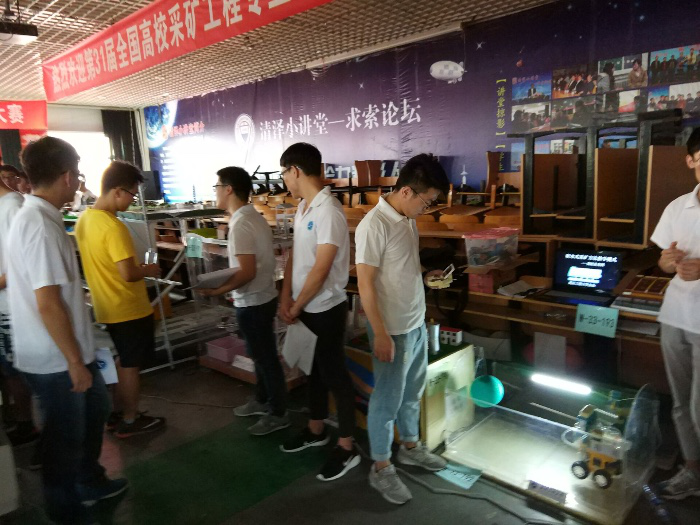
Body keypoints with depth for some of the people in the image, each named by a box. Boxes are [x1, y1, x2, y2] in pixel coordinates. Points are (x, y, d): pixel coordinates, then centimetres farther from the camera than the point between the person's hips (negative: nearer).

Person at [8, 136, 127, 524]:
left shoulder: (35, 216, 7)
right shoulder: (41, 227, -25)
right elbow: (48, 304, -27)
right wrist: (74, 361, -19)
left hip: (67, 351, 10)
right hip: (55, 360, -10)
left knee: (94, 408, 26)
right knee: (65, 437, 9)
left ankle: (90, 482, 46)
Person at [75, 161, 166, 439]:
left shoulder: (84, 219, 4)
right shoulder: (113, 226, -25)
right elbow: (128, 273, -28)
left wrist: (139, 268, 13)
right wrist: (149, 270, -9)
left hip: (107, 307, 9)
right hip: (129, 309, -9)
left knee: (123, 360, 23)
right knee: (131, 364, 8)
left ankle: (116, 414, 35)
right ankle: (129, 421, 23)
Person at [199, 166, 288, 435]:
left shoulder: (240, 224, -23)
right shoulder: (254, 217, 8)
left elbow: (247, 272, -27)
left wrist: (218, 290, -18)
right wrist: (227, 279, 18)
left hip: (252, 303, -10)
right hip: (262, 297, 10)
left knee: (265, 357, 4)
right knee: (261, 354, 22)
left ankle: (278, 414, 20)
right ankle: (262, 400, 38)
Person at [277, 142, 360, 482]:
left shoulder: (328, 211, -22)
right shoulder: (303, 207, 7)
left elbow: (321, 270, -23)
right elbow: (295, 255, 9)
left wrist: (296, 308, -12)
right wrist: (286, 299, 0)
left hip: (326, 310, -8)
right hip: (305, 308, 9)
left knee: (334, 374, 4)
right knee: (314, 370, 21)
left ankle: (347, 447, 20)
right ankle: (316, 430, 39)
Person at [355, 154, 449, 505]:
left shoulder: (408, 220, 5)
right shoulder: (374, 225, -22)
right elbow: (365, 284, -21)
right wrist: (380, 334, -20)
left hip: (417, 324, 8)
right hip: (393, 331, -8)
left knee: (412, 393, 23)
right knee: (387, 400, 7)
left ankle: (410, 447, 44)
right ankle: (381, 469, 25)